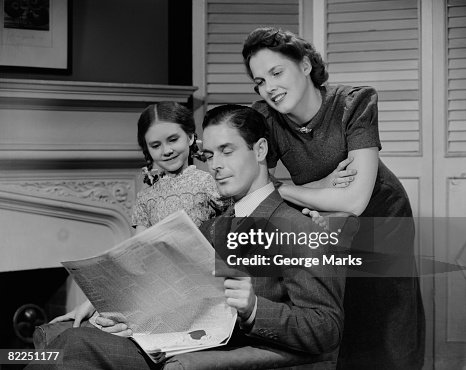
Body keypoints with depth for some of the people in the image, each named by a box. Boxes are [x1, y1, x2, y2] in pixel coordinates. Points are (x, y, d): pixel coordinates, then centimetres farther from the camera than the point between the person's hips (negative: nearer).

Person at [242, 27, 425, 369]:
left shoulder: (356, 103, -26)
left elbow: (354, 201, -34)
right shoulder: (264, 118, -17)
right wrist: (322, 186, -29)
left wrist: (276, 189, -27)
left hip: (380, 222, -2)